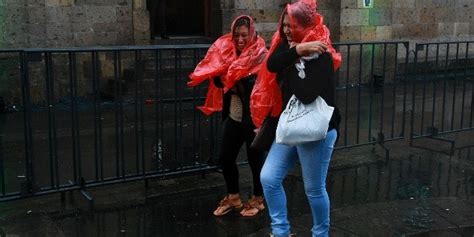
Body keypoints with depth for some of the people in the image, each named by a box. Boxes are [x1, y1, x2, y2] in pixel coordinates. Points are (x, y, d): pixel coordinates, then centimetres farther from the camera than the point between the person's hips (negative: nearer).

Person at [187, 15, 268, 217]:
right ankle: (233, 197, 29)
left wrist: (237, 82, -17)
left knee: (255, 158, 6)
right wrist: (226, 80, -14)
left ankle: (258, 199, 25)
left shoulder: (260, 56, -10)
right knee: (225, 158, 9)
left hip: (252, 118, -6)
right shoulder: (229, 52, 8)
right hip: (233, 116, 6)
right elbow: (218, 79, 4)